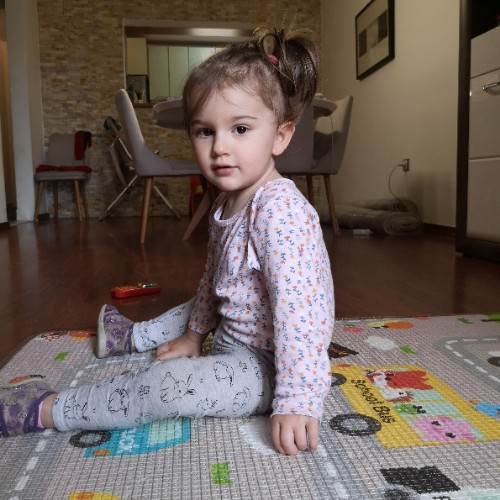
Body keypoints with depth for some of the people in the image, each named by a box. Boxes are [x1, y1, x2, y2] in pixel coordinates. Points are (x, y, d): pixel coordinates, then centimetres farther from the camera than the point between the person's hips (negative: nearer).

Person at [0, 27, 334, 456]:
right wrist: (194, 334, 23)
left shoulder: (280, 210, -29)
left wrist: (296, 401, -36)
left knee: (167, 386, -24)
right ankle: (133, 337, 54)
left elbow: (299, 308, -35)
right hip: (233, 336, 9)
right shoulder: (227, 204, 3)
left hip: (265, 367, -9)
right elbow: (213, 282, 16)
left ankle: (45, 411, -6)